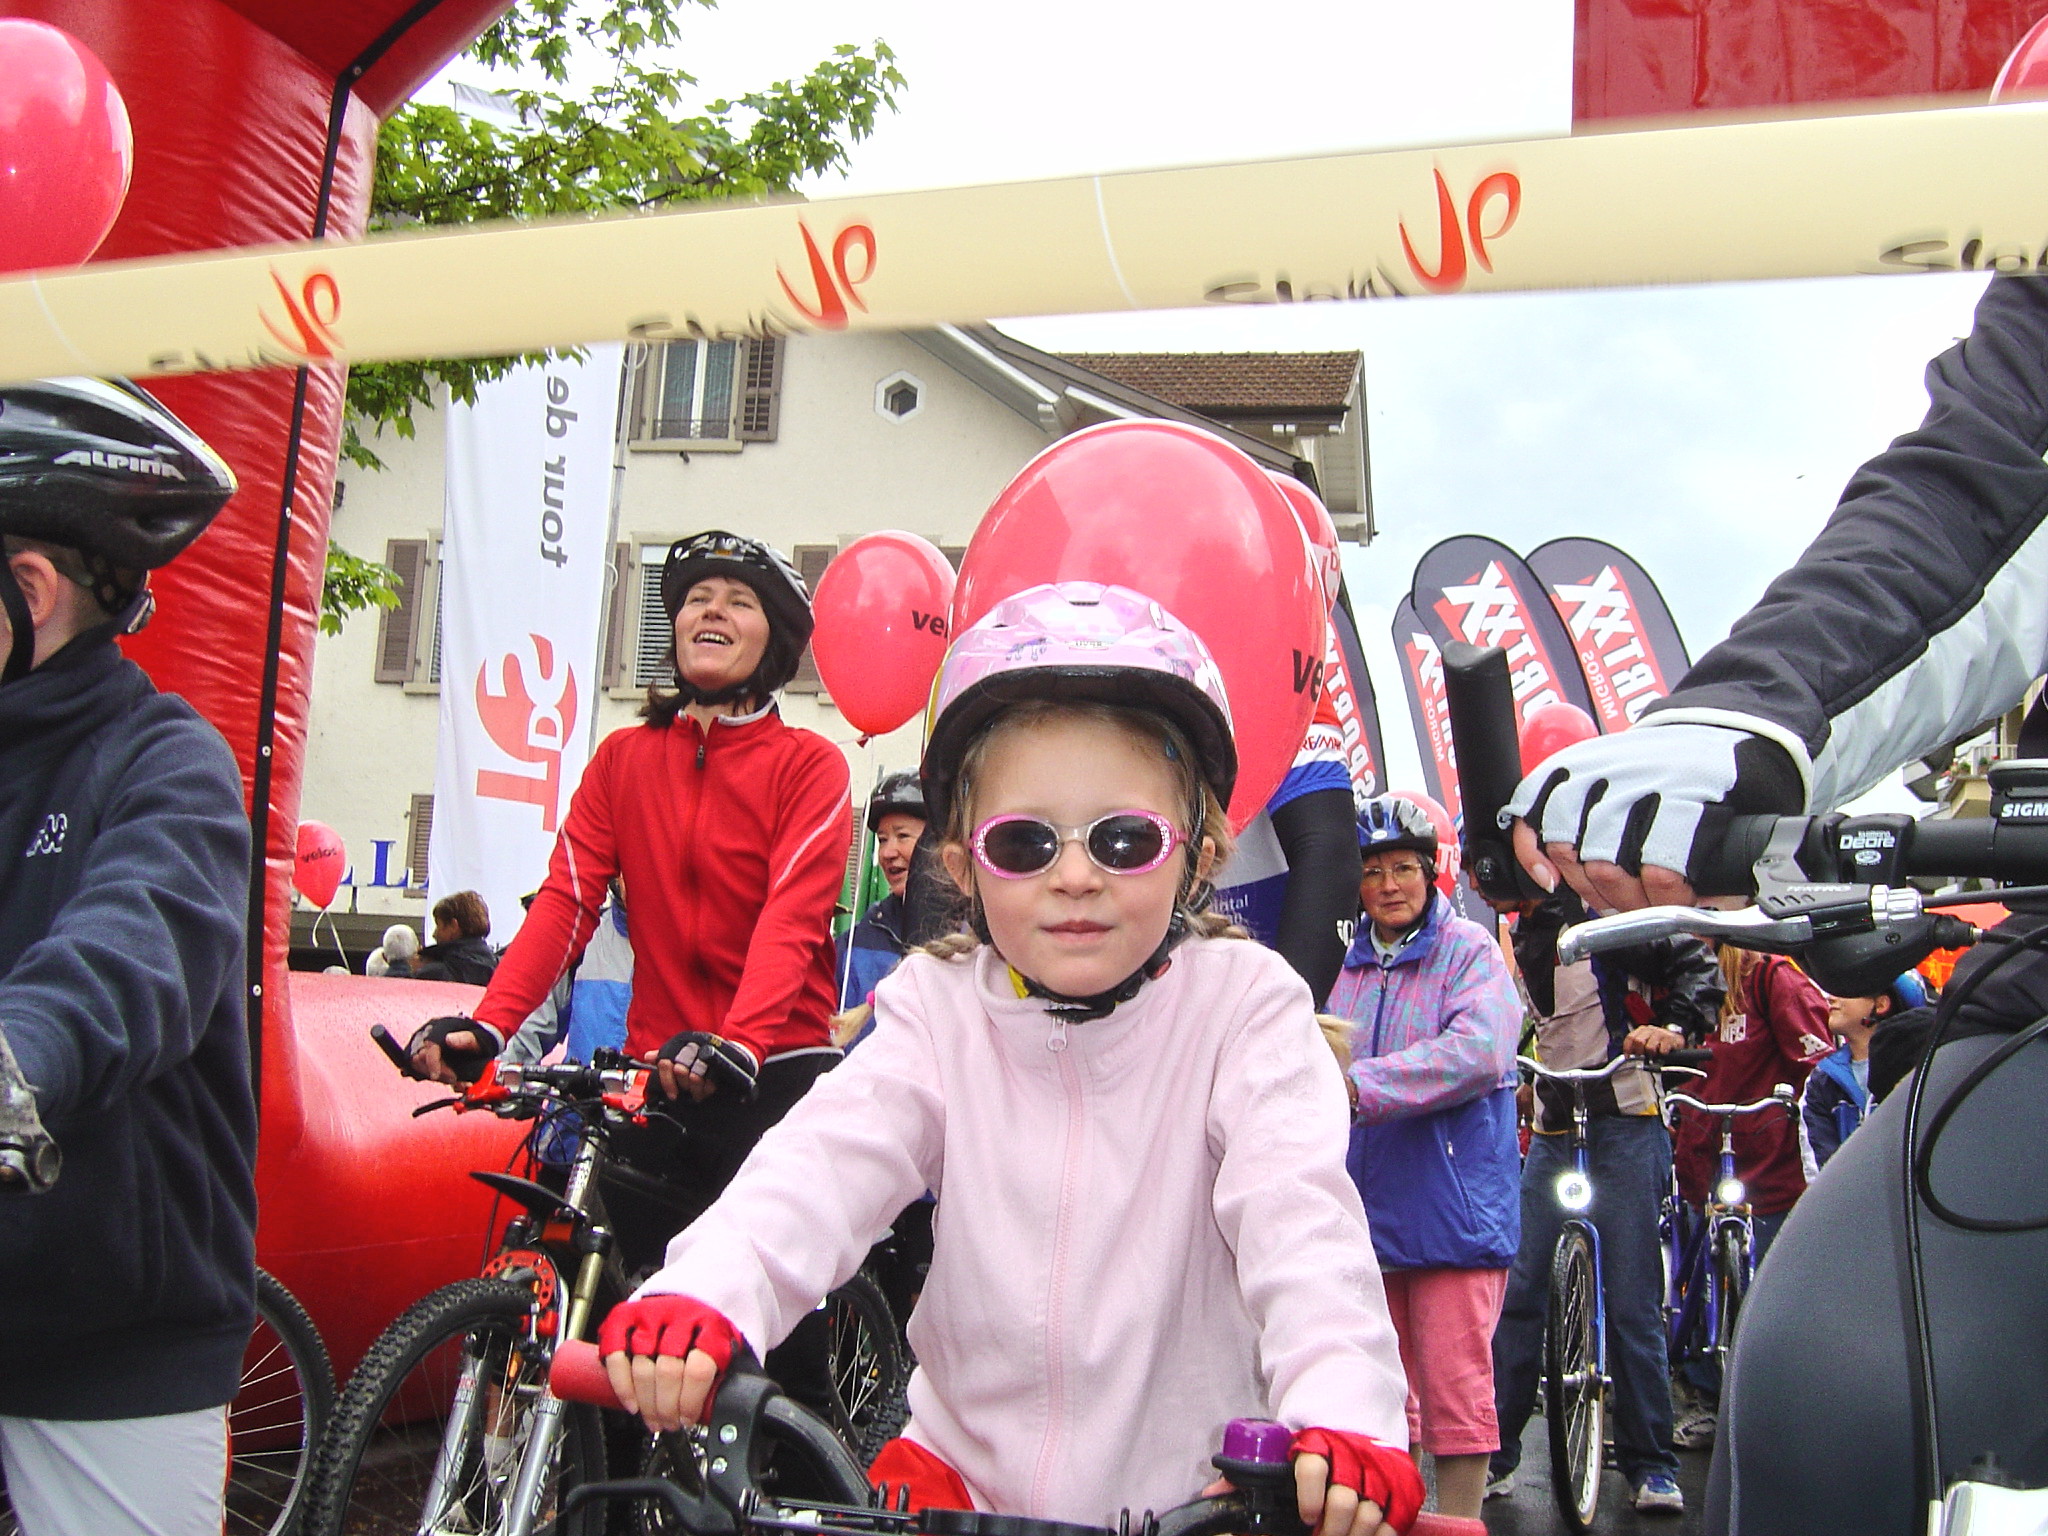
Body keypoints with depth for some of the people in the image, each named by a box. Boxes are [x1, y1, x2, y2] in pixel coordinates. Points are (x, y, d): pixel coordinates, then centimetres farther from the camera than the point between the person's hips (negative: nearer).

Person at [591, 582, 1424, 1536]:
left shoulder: (1245, 1003, -7)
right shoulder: (937, 1008, -2)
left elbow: (1299, 1215, -19)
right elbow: (820, 1168, -16)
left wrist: (1346, 1418, -36)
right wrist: (703, 1297, -35)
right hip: (968, 1459, 2)